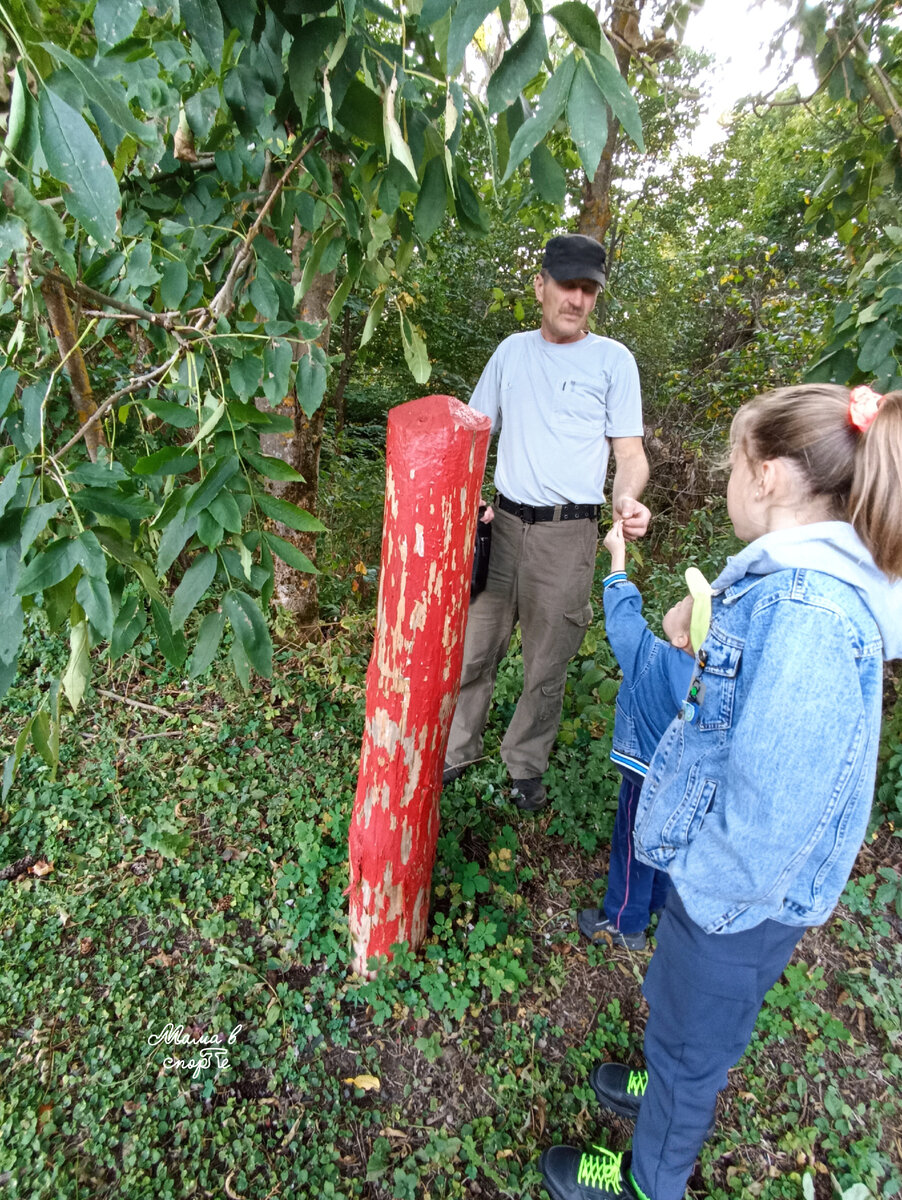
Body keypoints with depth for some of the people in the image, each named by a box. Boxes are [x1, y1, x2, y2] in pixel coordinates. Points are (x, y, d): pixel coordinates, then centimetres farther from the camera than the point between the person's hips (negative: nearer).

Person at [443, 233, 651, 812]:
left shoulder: (613, 359, 2)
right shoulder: (512, 351, 11)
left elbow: (631, 453, -1)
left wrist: (627, 497, -22)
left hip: (569, 535, -3)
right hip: (505, 522, 3)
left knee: (546, 667, 6)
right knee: (473, 649, 8)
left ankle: (527, 765, 26)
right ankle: (457, 750, 27)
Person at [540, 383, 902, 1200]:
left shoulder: (806, 615, -33)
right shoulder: (801, 580, -2)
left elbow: (772, 798, -30)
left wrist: (716, 891, -18)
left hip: (744, 888, -8)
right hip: (733, 865, 8)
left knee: (690, 1033, 18)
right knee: (681, 1002, 32)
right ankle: (679, 1092, 62)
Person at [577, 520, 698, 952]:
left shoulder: (654, 661, -33)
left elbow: (623, 615, -20)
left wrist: (618, 557, -10)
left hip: (647, 777, -6)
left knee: (633, 848, 15)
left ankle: (623, 923, 35)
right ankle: (656, 901, 52)